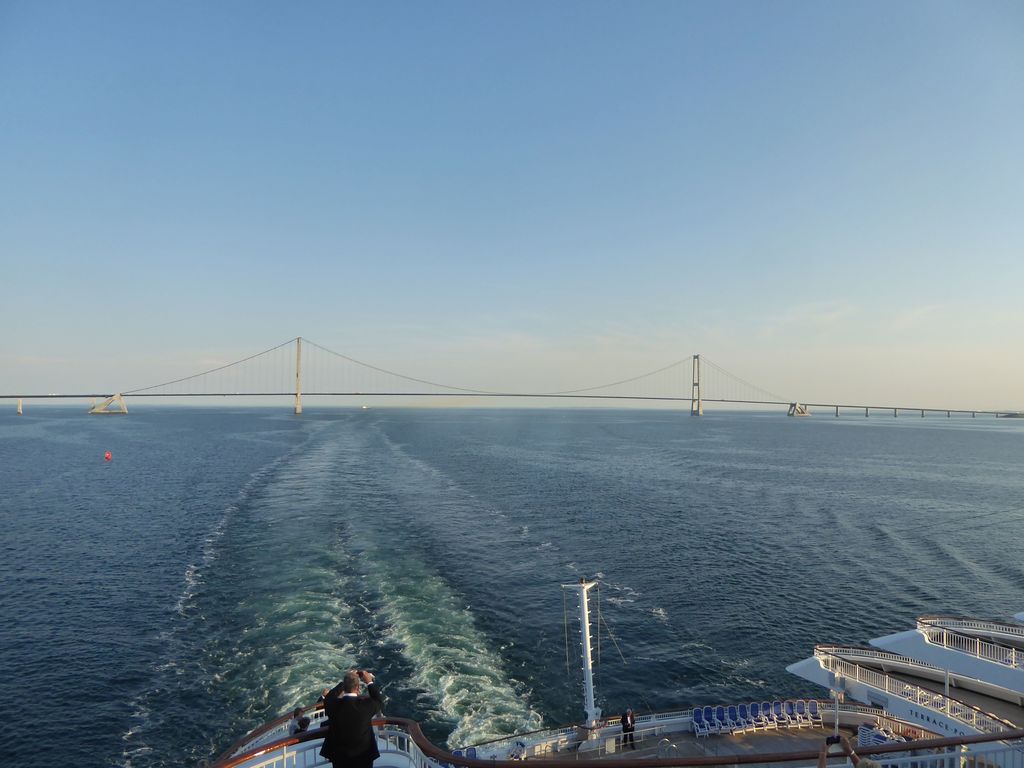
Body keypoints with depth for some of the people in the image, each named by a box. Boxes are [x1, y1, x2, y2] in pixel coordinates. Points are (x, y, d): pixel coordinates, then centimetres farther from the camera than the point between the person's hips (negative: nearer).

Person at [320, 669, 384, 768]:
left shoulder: (333, 704, -20)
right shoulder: (365, 703, -24)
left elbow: (329, 698, 5)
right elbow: (379, 701, -2)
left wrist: (344, 681, 6)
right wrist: (370, 682, 4)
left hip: (339, 757, 2)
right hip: (363, 757, -2)